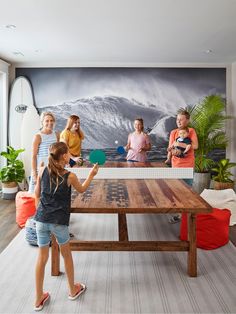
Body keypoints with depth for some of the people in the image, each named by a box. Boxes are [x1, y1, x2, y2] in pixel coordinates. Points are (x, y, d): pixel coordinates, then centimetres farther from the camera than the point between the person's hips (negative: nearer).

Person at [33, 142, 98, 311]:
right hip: (59, 222, -3)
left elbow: (37, 194, 8)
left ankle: (39, 299, 27)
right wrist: (92, 174, 21)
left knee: (42, 257, 14)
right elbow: (82, 189, 10)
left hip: (41, 219, 3)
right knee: (67, 254, 18)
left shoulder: (43, 170, -1)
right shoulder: (70, 176, -10)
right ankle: (73, 290, 37)